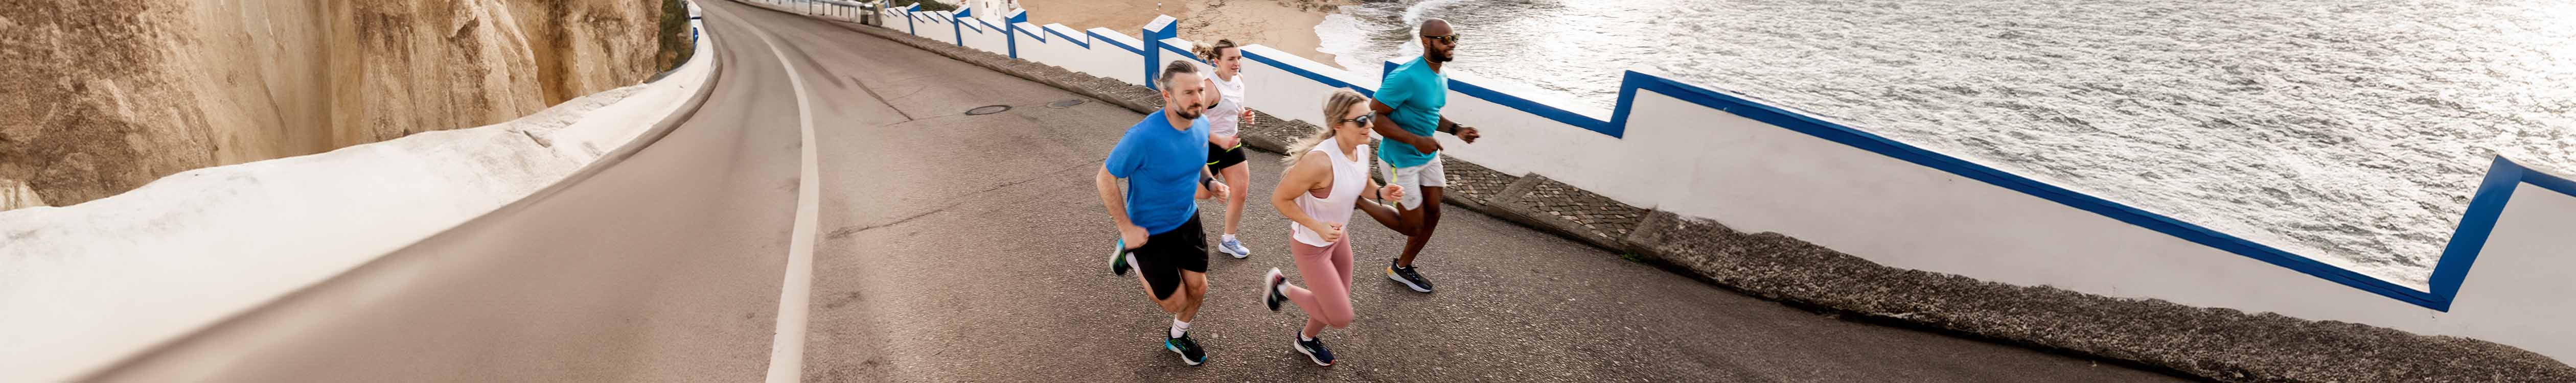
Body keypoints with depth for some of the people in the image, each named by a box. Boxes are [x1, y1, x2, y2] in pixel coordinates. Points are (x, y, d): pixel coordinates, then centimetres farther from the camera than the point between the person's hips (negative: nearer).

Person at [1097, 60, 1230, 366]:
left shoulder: (1201, 125, -11)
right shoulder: (1144, 136, -33)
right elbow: (1105, 179, -21)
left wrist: (1210, 184, -9)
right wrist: (1127, 229, -20)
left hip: (1188, 220, 6)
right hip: (1150, 232, -6)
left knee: (1198, 289, 14)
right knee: (1176, 303, 7)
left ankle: (1177, 338, 45)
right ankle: (1131, 254, 29)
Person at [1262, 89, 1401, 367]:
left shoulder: (1362, 148, -12)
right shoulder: (1320, 161, -37)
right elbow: (1280, 199, -25)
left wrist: (1380, 192, -11)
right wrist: (1318, 227, -30)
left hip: (1338, 236, 8)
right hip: (1311, 245, -8)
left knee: (1336, 303, 23)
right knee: (1341, 317, 1)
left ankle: (1307, 339, 55)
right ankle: (1282, 288, 22)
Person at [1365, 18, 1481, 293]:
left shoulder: (1441, 78, 3)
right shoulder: (1406, 77, -27)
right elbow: (1375, 116, -26)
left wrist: (1456, 130, 2)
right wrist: (1415, 141, -31)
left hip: (1428, 156, 9)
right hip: (1401, 161, -8)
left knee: (1433, 213, 13)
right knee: (1414, 226, 3)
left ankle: (1401, 268, 34)